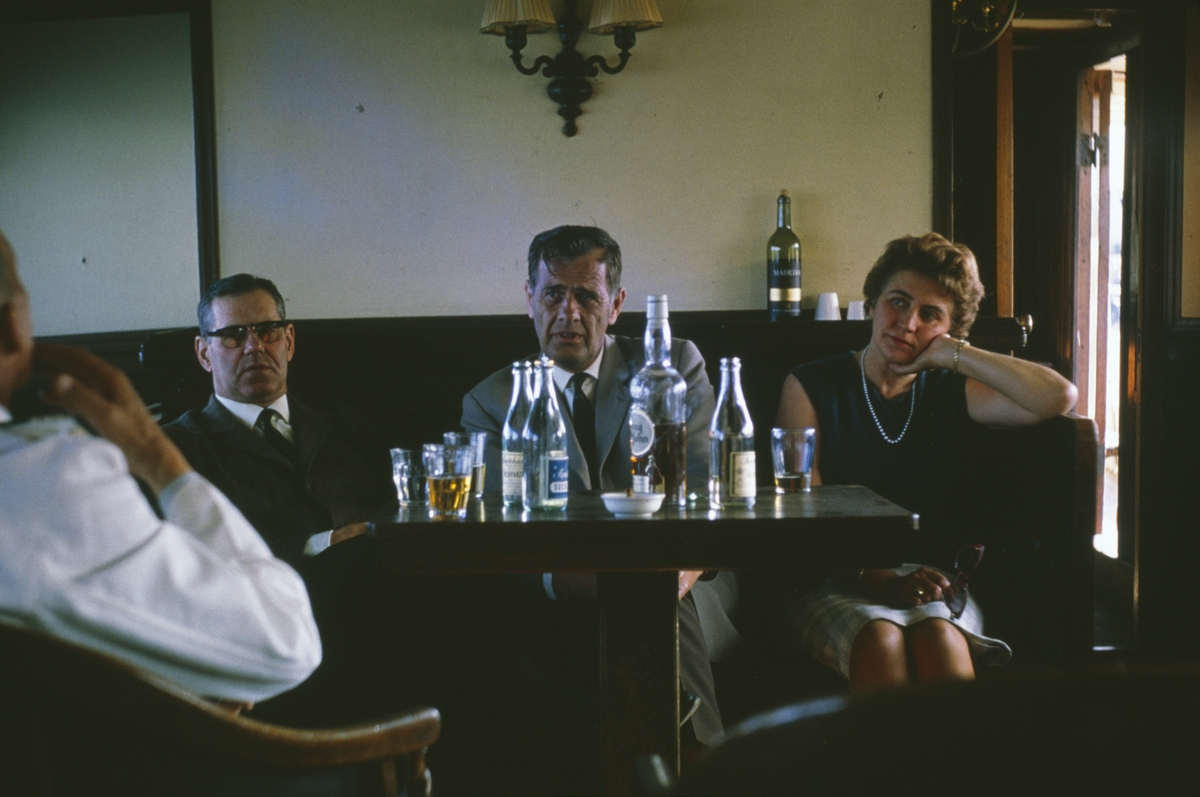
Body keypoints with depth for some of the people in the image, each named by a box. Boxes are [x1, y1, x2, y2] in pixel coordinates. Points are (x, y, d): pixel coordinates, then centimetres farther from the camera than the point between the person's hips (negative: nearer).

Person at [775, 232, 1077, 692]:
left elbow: (1059, 397, -1)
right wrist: (879, 582, -19)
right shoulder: (812, 387, 9)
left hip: (933, 584, 2)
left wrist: (952, 354, 2)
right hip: (835, 584, -2)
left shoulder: (950, 391, 17)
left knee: (939, 638, -33)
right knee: (881, 641, -35)